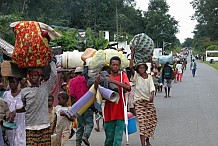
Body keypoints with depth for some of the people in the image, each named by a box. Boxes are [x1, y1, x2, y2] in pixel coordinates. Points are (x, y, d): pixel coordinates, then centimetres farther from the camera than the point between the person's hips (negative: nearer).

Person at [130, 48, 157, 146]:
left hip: (149, 101, 3)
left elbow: (152, 88, -6)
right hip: (139, 101, -3)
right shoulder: (136, 76, -2)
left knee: (151, 120, 9)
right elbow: (131, 67, -17)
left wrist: (152, 96, -25)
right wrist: (132, 55, -22)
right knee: (142, 122, -10)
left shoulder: (149, 77, 5)